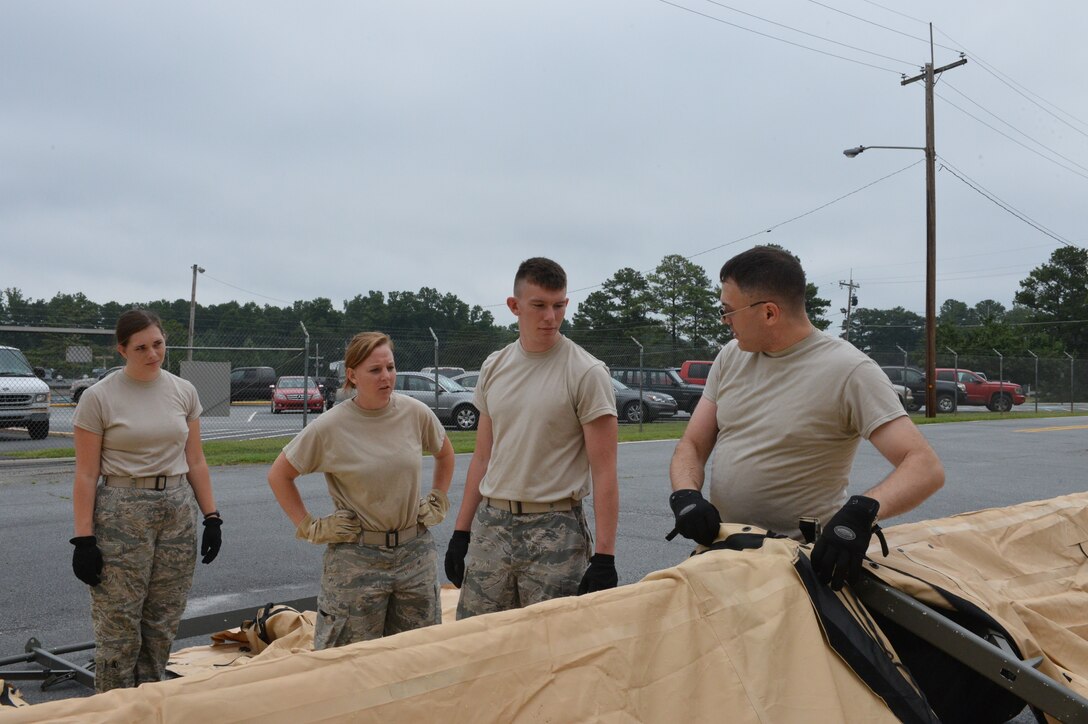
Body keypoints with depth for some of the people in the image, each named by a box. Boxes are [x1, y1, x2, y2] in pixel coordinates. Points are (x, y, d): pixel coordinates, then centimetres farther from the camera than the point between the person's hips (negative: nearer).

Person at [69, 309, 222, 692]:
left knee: (162, 625, 9)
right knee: (119, 627, 0)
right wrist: (83, 538, -10)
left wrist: (211, 516, 6)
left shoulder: (184, 391, 5)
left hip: (178, 511, 4)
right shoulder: (98, 397, -6)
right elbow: (86, 475, -6)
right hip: (121, 514, -4)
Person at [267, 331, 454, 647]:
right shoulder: (330, 427, -11)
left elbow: (445, 454, 18)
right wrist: (308, 527, -3)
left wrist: (438, 501, 12)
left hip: (416, 552, 3)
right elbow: (278, 475, 1)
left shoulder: (416, 413, -3)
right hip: (356, 558, -3)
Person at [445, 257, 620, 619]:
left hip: (555, 530, -5)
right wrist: (461, 532, 12)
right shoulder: (494, 367, 8)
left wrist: (604, 556, -16)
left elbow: (604, 470, -11)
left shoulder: (586, 372, -9)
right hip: (490, 525, 5)